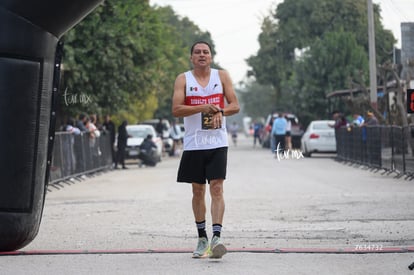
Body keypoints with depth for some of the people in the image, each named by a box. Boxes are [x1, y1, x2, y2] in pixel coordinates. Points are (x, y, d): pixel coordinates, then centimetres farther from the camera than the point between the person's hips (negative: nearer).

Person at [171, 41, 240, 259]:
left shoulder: (222, 76, 6)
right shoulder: (183, 79, 3)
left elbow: (235, 106, 4)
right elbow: (176, 110, -8)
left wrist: (220, 111, -17)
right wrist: (203, 108, -20)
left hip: (217, 143, -1)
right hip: (194, 144, 1)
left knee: (216, 189, -11)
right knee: (197, 191, 8)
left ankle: (216, 237, -18)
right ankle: (202, 239, 20)